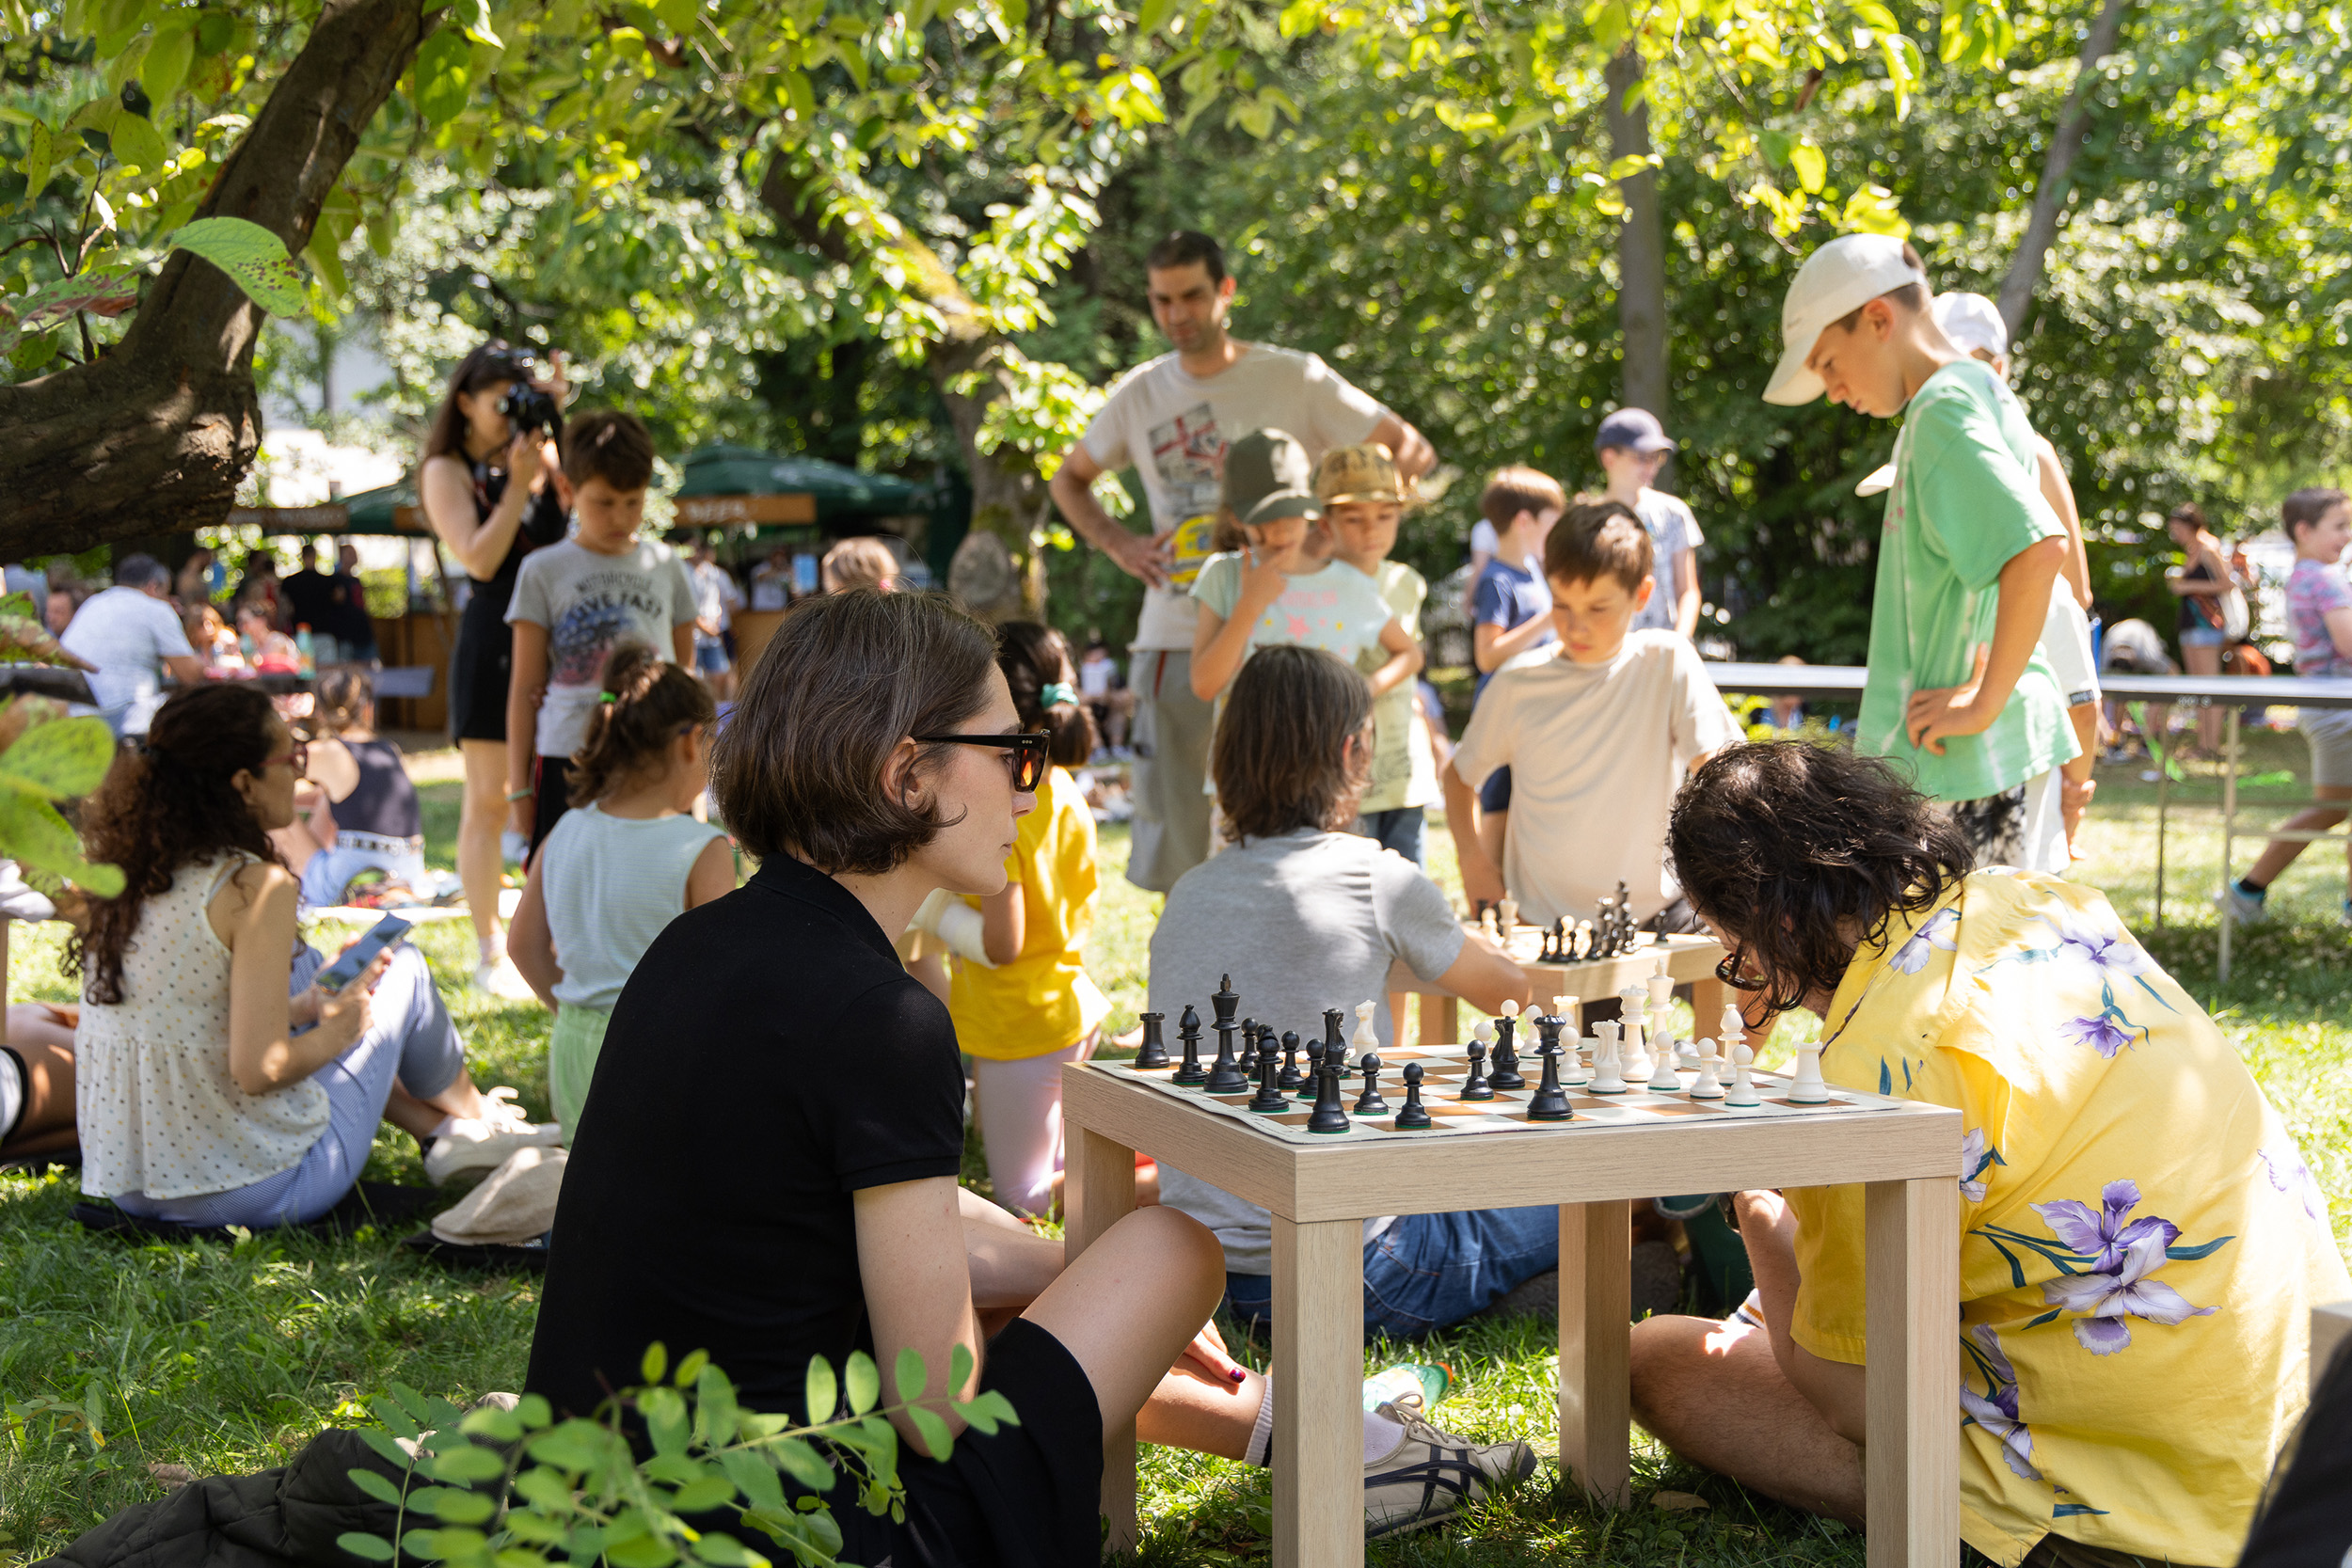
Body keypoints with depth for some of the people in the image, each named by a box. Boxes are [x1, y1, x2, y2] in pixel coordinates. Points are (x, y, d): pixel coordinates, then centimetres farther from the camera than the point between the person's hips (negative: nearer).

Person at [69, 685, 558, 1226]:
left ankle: (443, 1131, 35)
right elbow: (258, 1070, -22)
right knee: (403, 968, 12)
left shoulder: (131, 876, 3)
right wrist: (337, 1030, -3)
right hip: (252, 1190, -7)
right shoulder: (258, 887, -18)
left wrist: (302, 1009, 16)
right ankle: (479, 1118, 38)